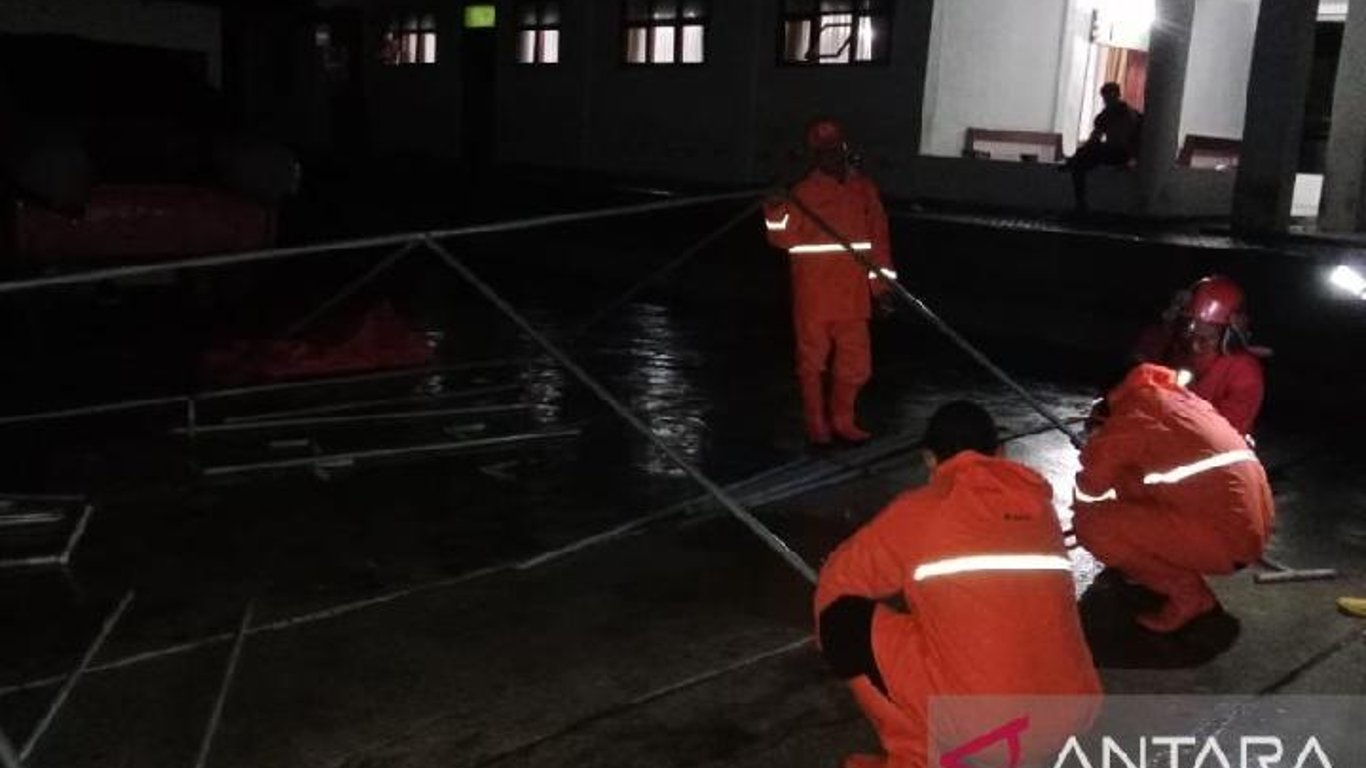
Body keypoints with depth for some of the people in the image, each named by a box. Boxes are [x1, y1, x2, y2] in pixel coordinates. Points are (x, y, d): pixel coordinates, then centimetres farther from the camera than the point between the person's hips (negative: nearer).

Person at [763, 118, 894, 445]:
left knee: (856, 362, 7)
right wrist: (774, 208, -27)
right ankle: (816, 423, 22)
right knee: (812, 360, 8)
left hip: (852, 294, 3)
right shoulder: (803, 192, -2)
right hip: (813, 295, -3)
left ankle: (843, 420, 26)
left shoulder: (864, 188, 6)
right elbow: (783, 237, -10)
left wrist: (881, 284, 7)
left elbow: (878, 239, 9)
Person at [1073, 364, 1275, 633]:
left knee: (1091, 525, -8)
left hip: (1225, 536, -9)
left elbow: (1089, 487, 1)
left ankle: (1187, 592, -1)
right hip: (1254, 524, 9)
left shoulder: (1132, 411, -7)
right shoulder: (1176, 394, 17)